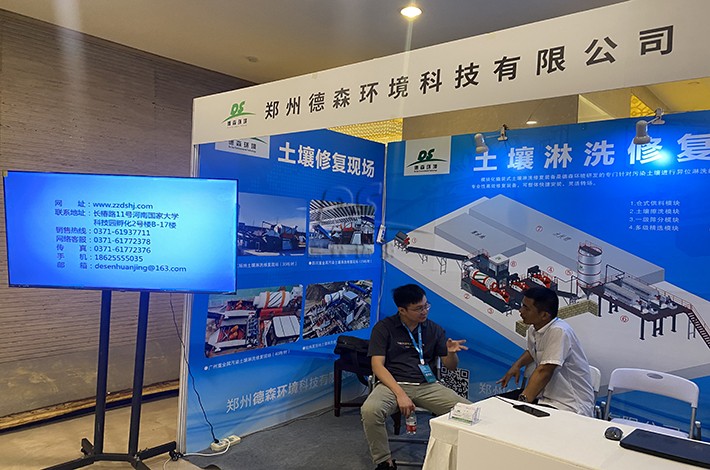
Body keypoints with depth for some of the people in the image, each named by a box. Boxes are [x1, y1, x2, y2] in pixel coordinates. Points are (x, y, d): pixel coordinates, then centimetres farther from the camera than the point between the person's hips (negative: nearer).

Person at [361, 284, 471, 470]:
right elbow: (377, 365, -8)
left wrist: (451, 353, -11)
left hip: (427, 386, 3)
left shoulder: (434, 329, 10)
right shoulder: (384, 328, 0)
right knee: (370, 410, -34)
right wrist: (400, 394, -22)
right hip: (394, 384, -2)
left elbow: (451, 366, 14)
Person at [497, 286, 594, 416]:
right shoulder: (533, 329, 4)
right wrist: (517, 365, 8)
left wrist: (522, 401, -31)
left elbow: (544, 372, -28)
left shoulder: (559, 332, -23)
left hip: (570, 406, -9)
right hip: (547, 394, 9)